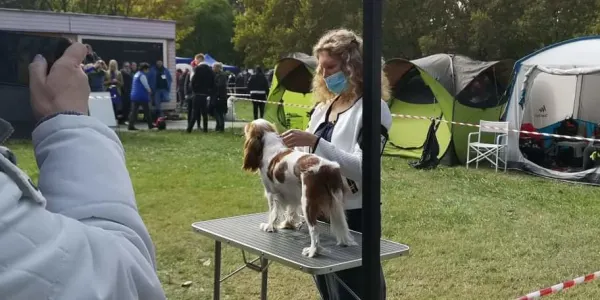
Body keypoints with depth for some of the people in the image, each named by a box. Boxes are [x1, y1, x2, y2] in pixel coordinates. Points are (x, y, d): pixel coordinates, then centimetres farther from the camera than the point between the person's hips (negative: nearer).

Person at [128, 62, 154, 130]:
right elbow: (146, 86, -11)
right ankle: (150, 125, 11)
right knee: (146, 111, 4)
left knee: (134, 111, 2)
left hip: (134, 95, 8)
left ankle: (131, 125, -5)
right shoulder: (142, 75, -12)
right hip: (142, 96, -8)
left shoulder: (136, 74, 15)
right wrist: (150, 91, 10)